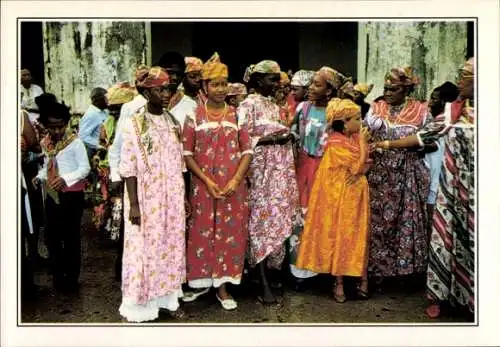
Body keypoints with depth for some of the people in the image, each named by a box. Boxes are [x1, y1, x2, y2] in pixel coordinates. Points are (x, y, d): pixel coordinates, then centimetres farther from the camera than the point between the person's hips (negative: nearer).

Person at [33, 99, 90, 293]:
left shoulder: (75, 142, -11)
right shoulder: (45, 143, 8)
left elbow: (85, 168, -13)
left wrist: (65, 178, -25)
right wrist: (40, 176, -1)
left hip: (71, 195, -6)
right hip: (52, 194, 6)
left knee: (71, 237, 4)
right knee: (51, 236, 11)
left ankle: (71, 279, 17)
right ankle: (58, 276, 28)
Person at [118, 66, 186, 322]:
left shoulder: (172, 122, 8)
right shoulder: (134, 124, -8)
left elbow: (179, 162, 11)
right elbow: (128, 168, -11)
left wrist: (184, 195, 10)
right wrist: (134, 204, -16)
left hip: (172, 198, 5)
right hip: (146, 200, -5)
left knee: (171, 246, 12)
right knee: (144, 249, 1)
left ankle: (168, 297, 26)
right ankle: (141, 307, 13)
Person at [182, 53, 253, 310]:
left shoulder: (236, 115, 5)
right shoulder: (194, 117, 1)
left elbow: (247, 151, 3)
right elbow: (187, 154, -2)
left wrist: (236, 180, -11)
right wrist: (207, 181, -12)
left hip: (233, 187, 1)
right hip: (203, 186, -1)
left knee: (230, 233, 5)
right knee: (202, 233, 5)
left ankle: (222, 286, 16)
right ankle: (202, 281, 22)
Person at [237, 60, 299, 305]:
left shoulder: (274, 106, 17)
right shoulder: (248, 106, -5)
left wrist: (286, 136, 3)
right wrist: (270, 139, -18)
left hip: (280, 172, 7)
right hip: (261, 173, -7)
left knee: (278, 220, 8)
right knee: (263, 221, -7)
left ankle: (272, 272, 19)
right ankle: (264, 283, -3)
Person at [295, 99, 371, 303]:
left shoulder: (355, 138, 7)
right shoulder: (335, 144, -16)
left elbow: (365, 164, 4)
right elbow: (359, 164, -19)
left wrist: (358, 173, -15)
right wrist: (363, 142, -11)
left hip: (356, 195, 7)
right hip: (340, 196, -6)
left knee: (358, 236, 8)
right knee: (339, 236, 1)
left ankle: (363, 279, 14)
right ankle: (339, 283, 9)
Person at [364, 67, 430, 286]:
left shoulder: (421, 110, 2)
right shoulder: (376, 108, 7)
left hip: (408, 176, -1)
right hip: (379, 175, 1)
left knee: (408, 221, 2)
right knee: (377, 220, 3)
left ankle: (407, 267, 16)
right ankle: (378, 267, 14)